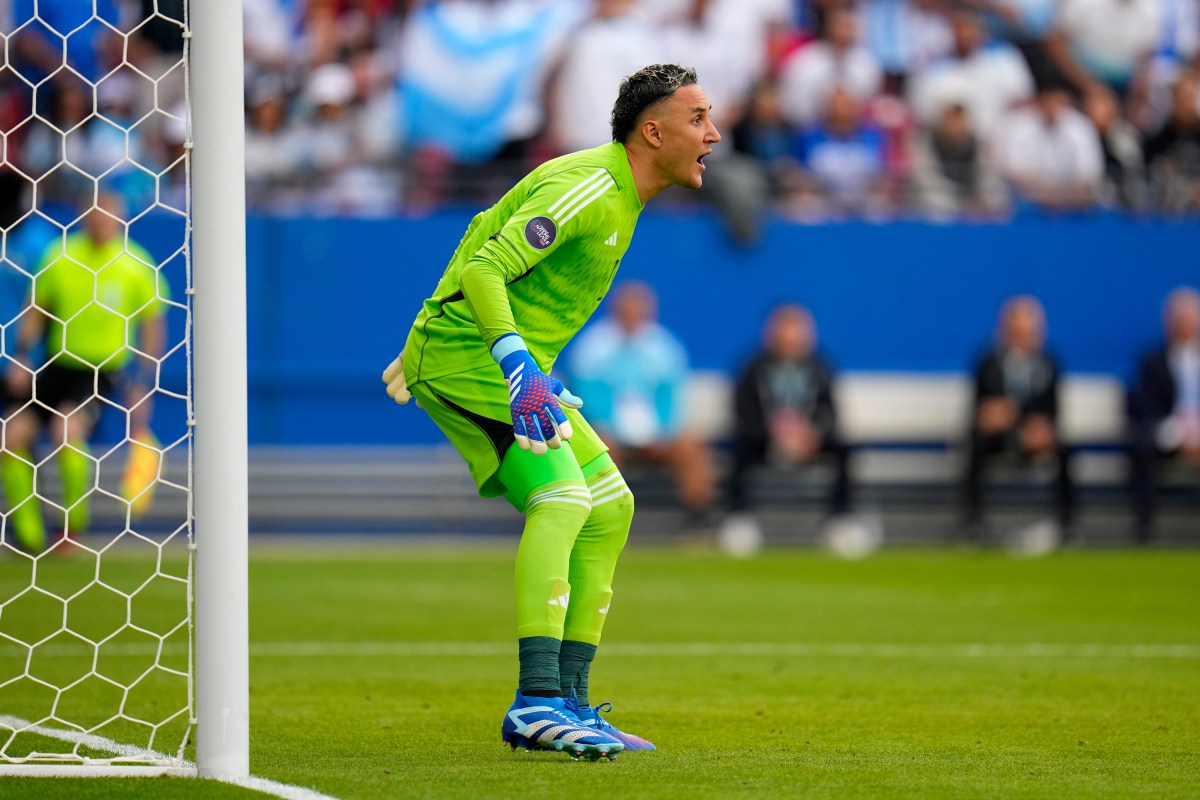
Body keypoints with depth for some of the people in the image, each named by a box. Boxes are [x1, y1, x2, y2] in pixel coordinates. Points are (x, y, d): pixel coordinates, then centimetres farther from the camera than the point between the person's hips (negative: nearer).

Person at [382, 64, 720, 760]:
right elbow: (482, 272, -25)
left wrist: (426, 349, 27)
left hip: (503, 359, 11)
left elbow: (484, 233, 24)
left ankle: (571, 705, 10)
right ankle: (539, 702, -33)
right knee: (563, 499, -25)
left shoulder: (619, 193, 15)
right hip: (469, 353, -11)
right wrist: (520, 370, -37)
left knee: (611, 508, 9)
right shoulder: (590, 187, -18)